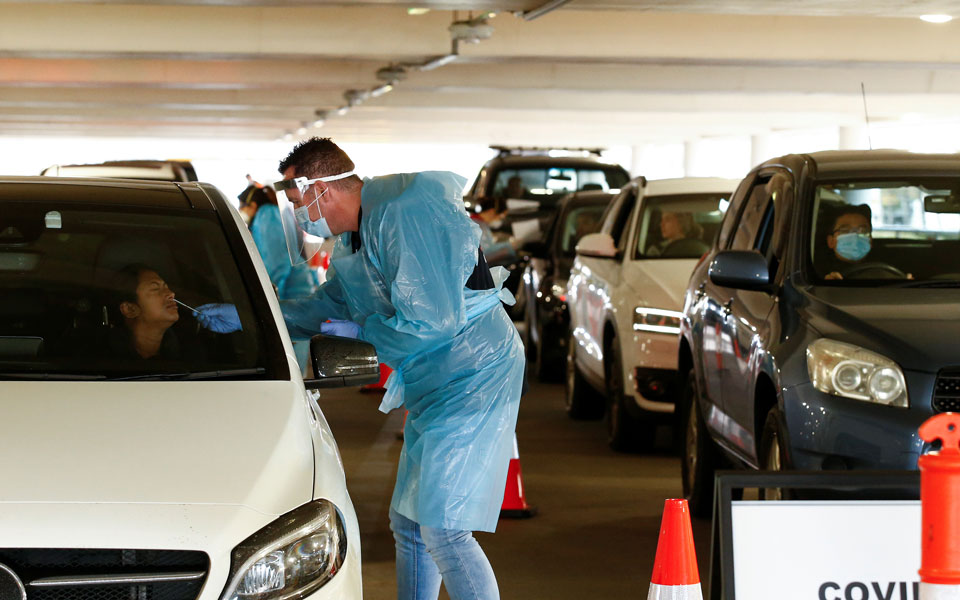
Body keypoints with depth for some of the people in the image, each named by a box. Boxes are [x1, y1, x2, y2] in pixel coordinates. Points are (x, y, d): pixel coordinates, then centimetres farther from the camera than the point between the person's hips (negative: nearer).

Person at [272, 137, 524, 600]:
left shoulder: (408, 215, -21)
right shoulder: (358, 235, 12)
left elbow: (428, 322, -25)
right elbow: (329, 306, 22)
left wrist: (361, 331, -9)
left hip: (472, 380, -11)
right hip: (432, 389, 11)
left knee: (443, 532, -16)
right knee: (408, 524, 15)